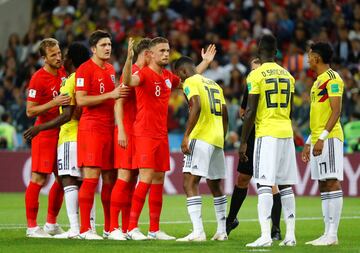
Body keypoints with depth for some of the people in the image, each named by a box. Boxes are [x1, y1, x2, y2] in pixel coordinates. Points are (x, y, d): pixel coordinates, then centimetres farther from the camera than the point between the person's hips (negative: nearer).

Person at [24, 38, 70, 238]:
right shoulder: (38, 79, -14)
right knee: (39, 179, -7)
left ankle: (51, 224, 20)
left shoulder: (63, 72, 8)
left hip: (63, 132, 7)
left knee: (63, 179, 10)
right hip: (45, 133, -7)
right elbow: (30, 111, -13)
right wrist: (54, 103, -22)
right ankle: (31, 226, -3)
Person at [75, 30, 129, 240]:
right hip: (91, 128, -8)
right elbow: (81, 100, -15)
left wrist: (121, 94, 10)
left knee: (110, 178, 8)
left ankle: (110, 227, 14)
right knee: (91, 177, -11)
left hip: (110, 128, 8)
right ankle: (85, 229, -10)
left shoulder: (111, 69, 17)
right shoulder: (85, 69, -7)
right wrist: (110, 95, -19)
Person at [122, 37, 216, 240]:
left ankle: (155, 230, 12)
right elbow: (128, 81, -33)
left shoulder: (168, 77, 13)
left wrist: (205, 62, 33)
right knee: (146, 180, -13)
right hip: (145, 134, -8)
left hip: (162, 135, 8)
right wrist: (129, 59, -47)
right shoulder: (145, 74, -10)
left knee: (158, 182, 7)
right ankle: (132, 227, -10)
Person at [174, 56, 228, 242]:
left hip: (201, 138, -8)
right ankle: (221, 231, 23)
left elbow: (196, 107, -19)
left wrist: (186, 136, -21)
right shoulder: (214, 84, 22)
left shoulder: (190, 82, -3)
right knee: (215, 185, 19)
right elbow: (225, 115, 23)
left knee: (190, 183, -11)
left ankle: (198, 232, -22)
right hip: (218, 139, 8)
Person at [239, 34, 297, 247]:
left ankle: (265, 235, -18)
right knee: (286, 185, 10)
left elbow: (251, 111, -9)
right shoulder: (287, 75, 12)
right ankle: (290, 234, 10)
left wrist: (243, 142, -3)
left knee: (265, 185, -9)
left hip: (266, 133, -6)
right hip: (287, 133, 6)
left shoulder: (256, 75, -8)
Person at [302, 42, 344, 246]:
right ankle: (328, 233, 8)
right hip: (318, 139, 10)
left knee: (332, 183, -11)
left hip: (329, 138, -10)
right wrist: (309, 142, 24)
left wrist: (322, 137, -23)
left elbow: (336, 111, -17)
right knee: (323, 185, 8)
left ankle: (332, 235, -14)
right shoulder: (319, 81, 20)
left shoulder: (332, 78, -9)